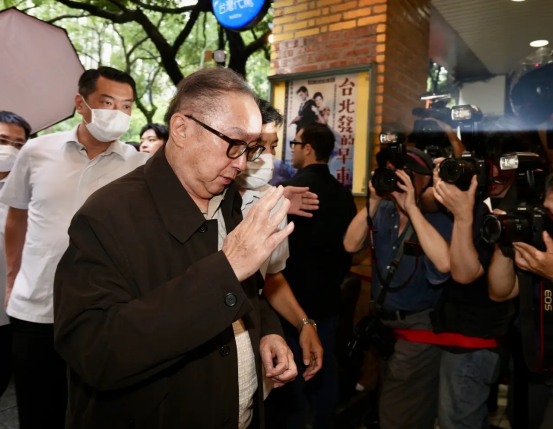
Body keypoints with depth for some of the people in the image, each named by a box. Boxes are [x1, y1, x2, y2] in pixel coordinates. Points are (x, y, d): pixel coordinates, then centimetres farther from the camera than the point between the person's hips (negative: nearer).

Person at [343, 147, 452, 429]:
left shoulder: (436, 217, -13)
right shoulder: (383, 212, 0)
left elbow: (444, 263, -32)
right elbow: (351, 245, -11)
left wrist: (411, 208, -30)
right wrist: (373, 201, -20)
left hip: (418, 329, -5)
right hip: (381, 323, 5)